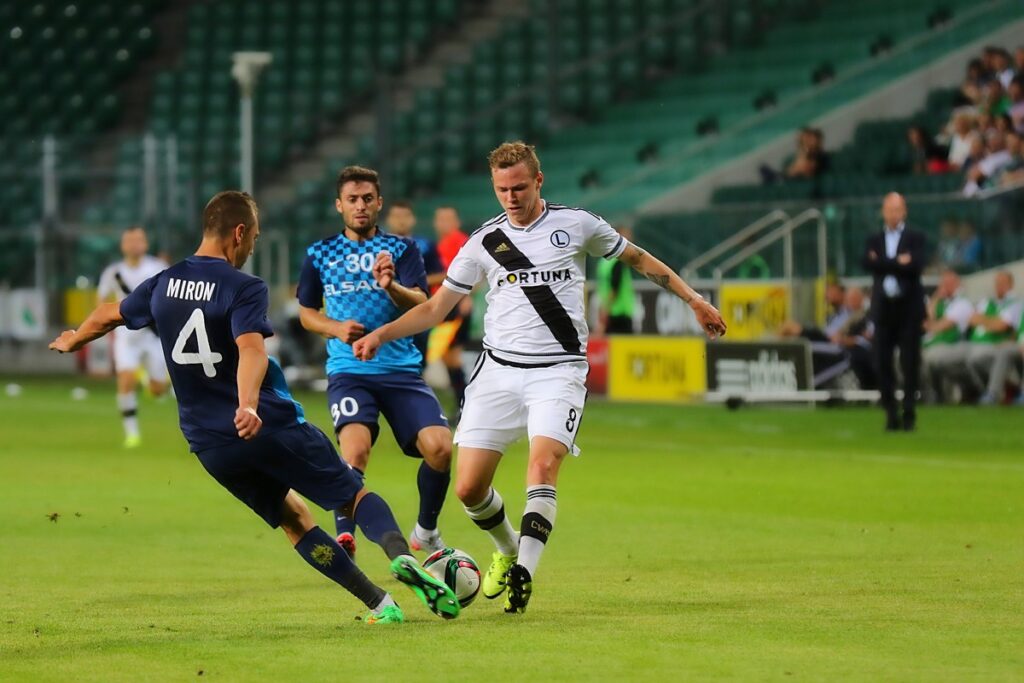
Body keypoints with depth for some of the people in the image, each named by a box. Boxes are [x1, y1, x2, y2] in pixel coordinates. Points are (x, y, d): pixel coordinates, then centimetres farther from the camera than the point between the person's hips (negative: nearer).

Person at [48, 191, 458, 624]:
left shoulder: (164, 284, 10)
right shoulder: (244, 288, -9)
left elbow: (109, 315, 28)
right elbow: (251, 348, -27)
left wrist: (72, 341, 48)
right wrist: (247, 406, -42)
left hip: (209, 444, 5)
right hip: (271, 426, -5)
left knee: (293, 518, 17)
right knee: (354, 495, 6)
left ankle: (380, 605, 9)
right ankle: (399, 554, -24)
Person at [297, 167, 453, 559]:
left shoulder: (402, 250, 7)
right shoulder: (321, 255, 11)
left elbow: (421, 307, -6)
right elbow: (307, 313, 18)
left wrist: (391, 286, -27)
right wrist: (337, 328, -3)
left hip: (402, 370, 1)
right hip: (348, 371, -1)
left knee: (439, 447, -16)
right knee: (355, 449, -28)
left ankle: (426, 531, 9)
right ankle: (344, 540, -24)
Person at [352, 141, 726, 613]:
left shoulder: (575, 225, 3)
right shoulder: (484, 242, 7)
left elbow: (638, 259, 17)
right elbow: (436, 307, 12)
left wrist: (693, 300, 16)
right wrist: (381, 334, -2)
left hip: (558, 371, -2)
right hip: (499, 369, 2)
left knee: (543, 464, -26)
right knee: (468, 488, -4)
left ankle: (524, 571, -26)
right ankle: (507, 550, 24)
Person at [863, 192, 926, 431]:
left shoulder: (916, 238, 4)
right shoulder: (874, 240, 12)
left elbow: (916, 266, -13)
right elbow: (868, 264, -7)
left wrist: (884, 264, -11)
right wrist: (899, 263, -13)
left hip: (909, 307, -3)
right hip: (883, 307, 3)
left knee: (910, 364, -4)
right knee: (884, 364, 0)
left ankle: (909, 412, 0)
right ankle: (891, 413, 4)